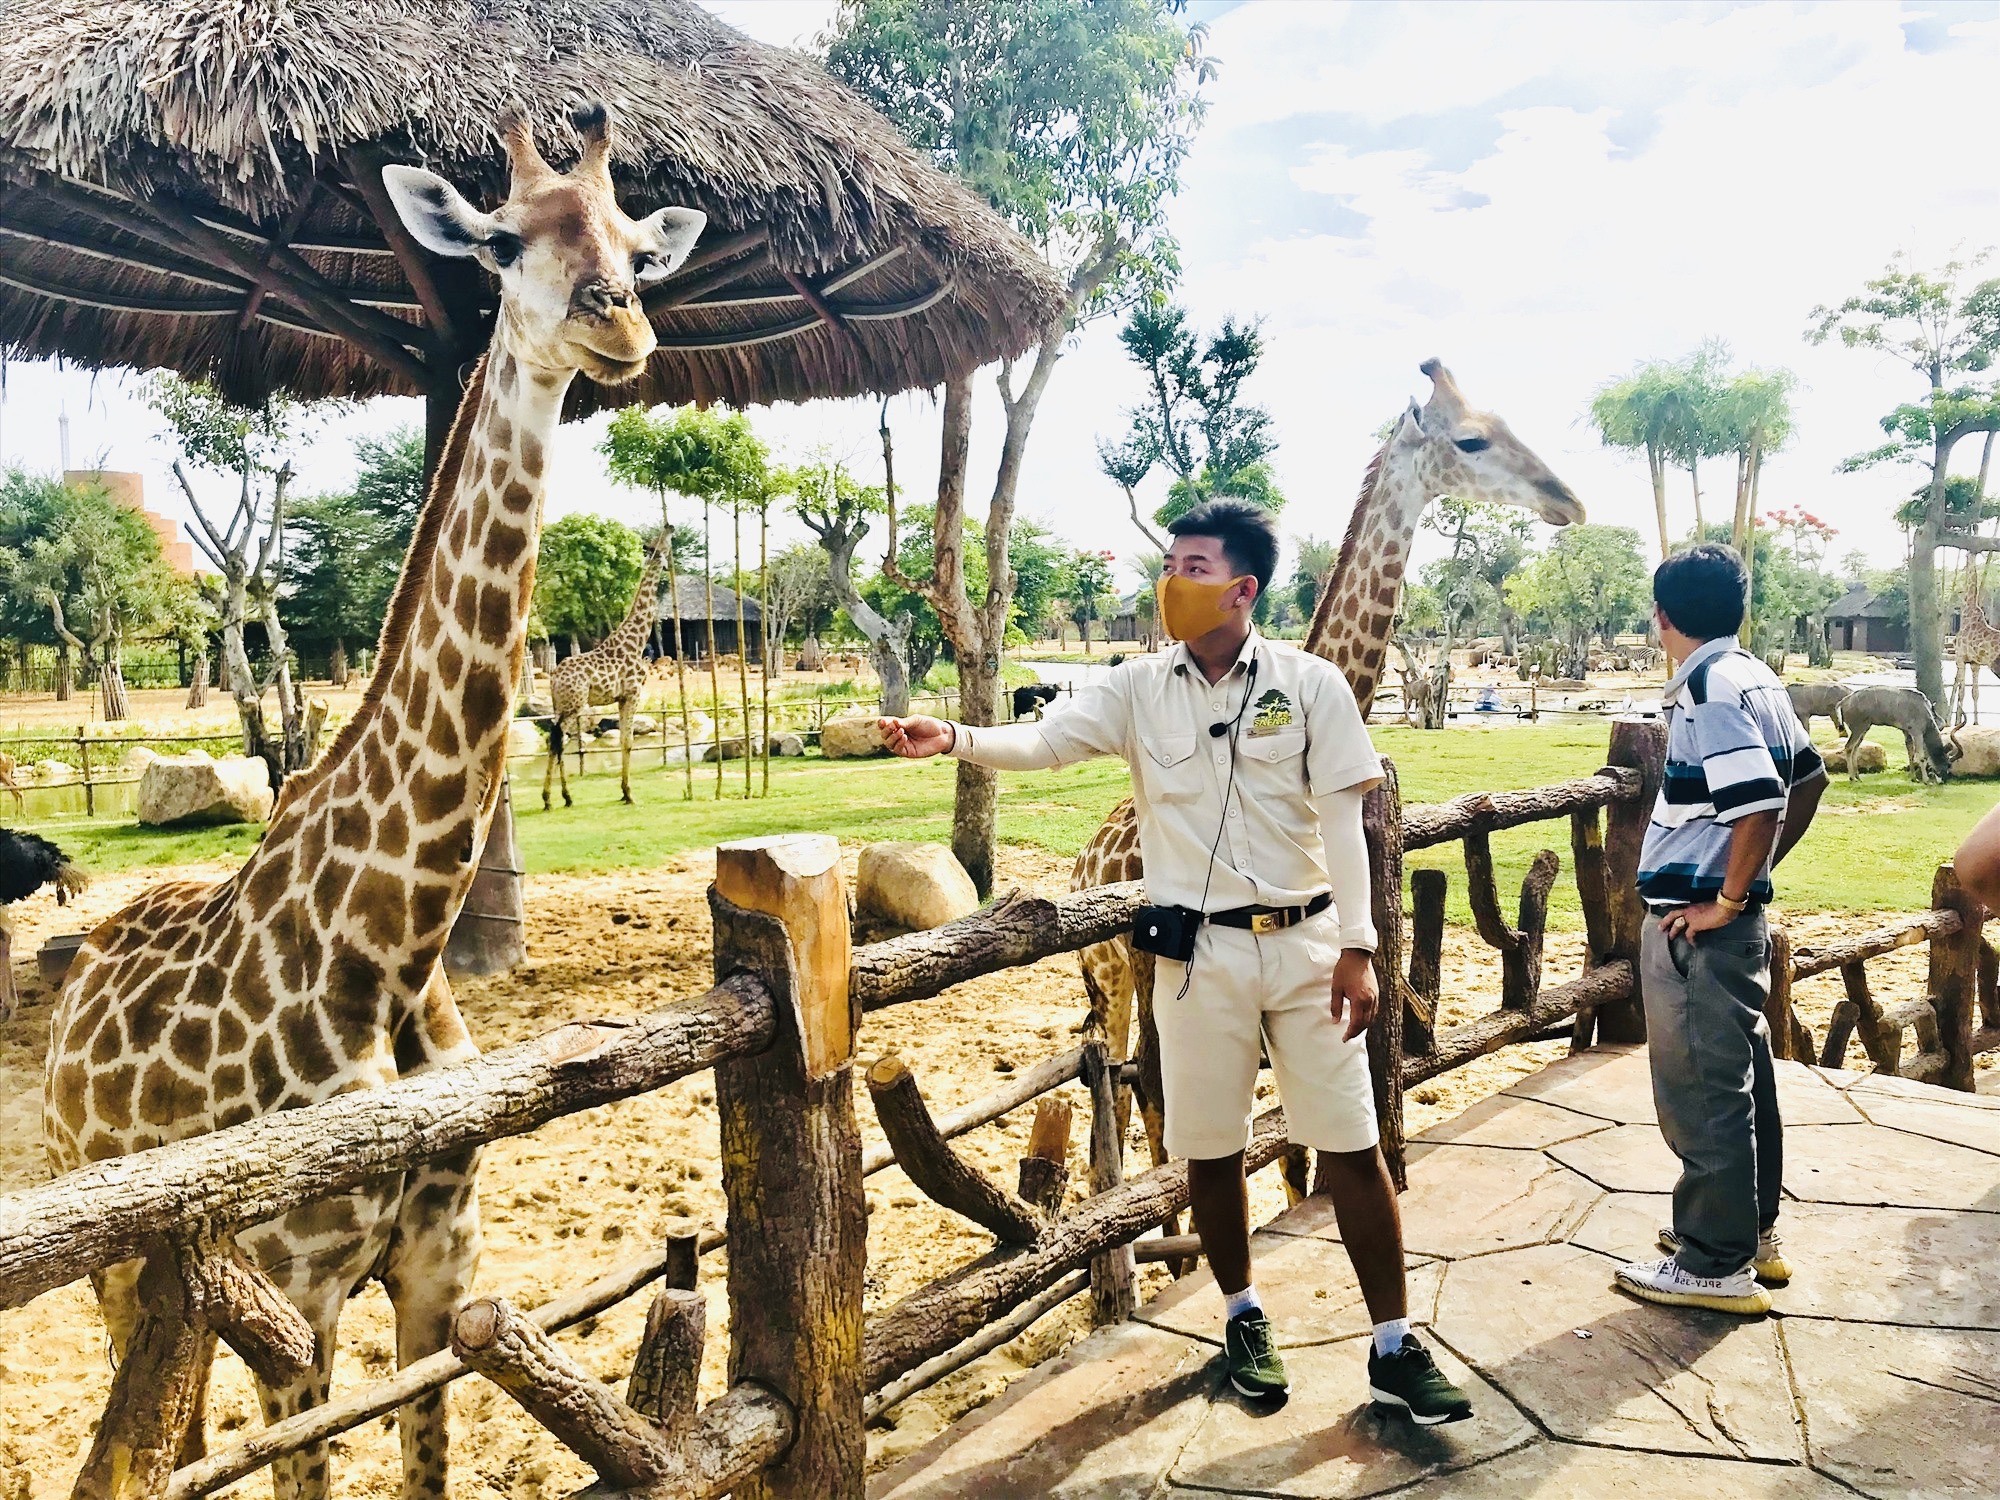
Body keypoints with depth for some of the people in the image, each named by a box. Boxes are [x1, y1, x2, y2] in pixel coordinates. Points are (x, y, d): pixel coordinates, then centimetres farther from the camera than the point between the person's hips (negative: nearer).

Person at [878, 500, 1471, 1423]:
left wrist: (1356, 947, -8)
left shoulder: (1310, 685, -4)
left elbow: (1340, 820, -5)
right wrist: (954, 738, -31)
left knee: (1351, 1148, 4)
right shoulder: (1137, 690, 0)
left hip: (1305, 943, -1)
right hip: (1198, 955, 1)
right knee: (1211, 1150, 11)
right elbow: (1043, 740, -12)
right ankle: (1243, 1318, 35)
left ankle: (1394, 1349, 19)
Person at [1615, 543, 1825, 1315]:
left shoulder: (1711, 688, -19)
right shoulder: (1753, 678, 8)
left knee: (1701, 1092, 0)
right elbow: (1809, 780, 18)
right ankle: (1751, 1231, 34)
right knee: (1740, 1079, 19)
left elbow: (1760, 804, -28)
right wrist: (1758, 872, 16)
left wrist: (1725, 902, -18)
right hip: (1737, 919, 10)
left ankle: (1716, 1265, 12)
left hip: (1700, 927, -10)